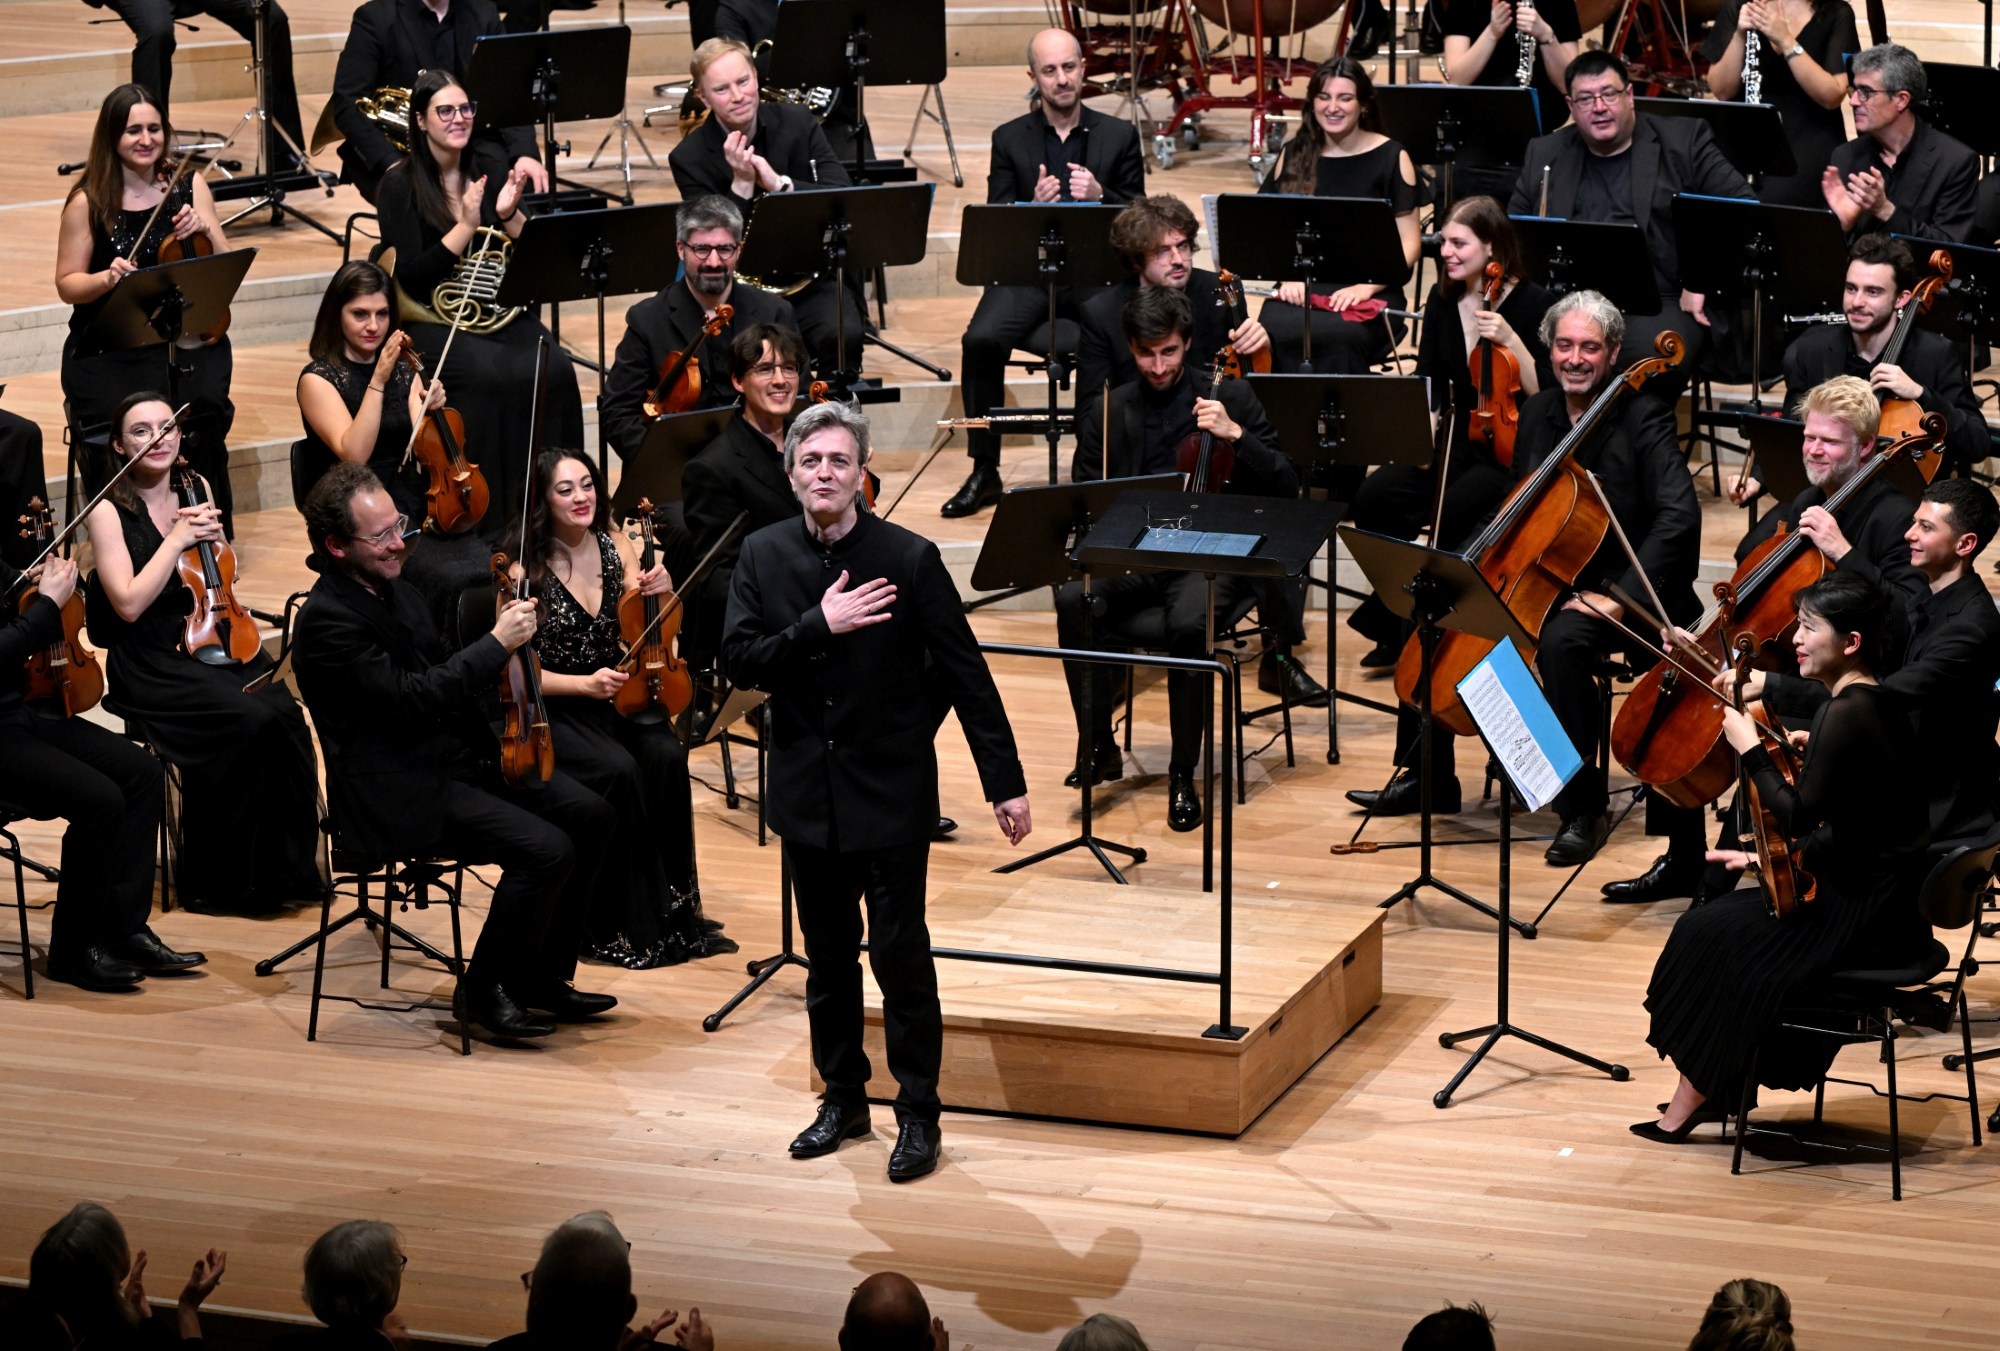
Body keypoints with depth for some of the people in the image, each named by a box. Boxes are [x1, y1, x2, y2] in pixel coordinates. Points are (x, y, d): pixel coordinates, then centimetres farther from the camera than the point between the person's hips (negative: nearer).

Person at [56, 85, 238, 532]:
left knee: (204, 407, -28)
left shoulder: (190, 185, 7)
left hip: (186, 335, 2)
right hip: (110, 348, -2)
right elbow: (67, 285, 3)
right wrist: (106, 279, -18)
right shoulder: (88, 202, 0)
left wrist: (203, 230, -12)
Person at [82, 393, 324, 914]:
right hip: (149, 665, -5)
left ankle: (289, 866, -11)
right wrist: (177, 539, -13)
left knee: (284, 715, -24)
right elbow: (129, 603, -14)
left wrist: (212, 536, 3)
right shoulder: (108, 512, -3)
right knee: (251, 721, -29)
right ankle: (226, 877, -13)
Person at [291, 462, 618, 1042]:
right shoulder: (327, 619, -18)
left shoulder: (393, 591, 11)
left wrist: (502, 635, 2)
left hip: (457, 760, 10)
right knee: (545, 850, -24)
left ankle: (542, 975, 10)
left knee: (590, 814, -2)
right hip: (399, 795, -10)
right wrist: (498, 644, -21)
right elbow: (412, 697, -25)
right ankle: (487, 987, -3)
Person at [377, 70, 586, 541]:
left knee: (554, 369, -25)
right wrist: (467, 226, -22)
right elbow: (411, 277, -14)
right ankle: (495, 515, -23)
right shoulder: (400, 185, -6)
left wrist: (509, 214, -13)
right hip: (431, 320, -4)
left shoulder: (490, 171, 8)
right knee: (496, 374, -33)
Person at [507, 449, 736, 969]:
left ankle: (672, 914, -15)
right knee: (619, 771, -30)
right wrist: (585, 684, -23)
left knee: (666, 758, -25)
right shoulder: (524, 568, -10)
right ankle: (622, 927, -18)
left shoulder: (617, 547, 4)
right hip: (554, 711, -4)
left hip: (618, 699, 4)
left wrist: (663, 592, -15)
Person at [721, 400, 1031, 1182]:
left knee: (901, 954, -2)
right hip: (808, 793, 4)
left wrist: (1005, 784, -9)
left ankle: (918, 1112, 9)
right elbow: (738, 662, -9)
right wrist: (819, 626, -22)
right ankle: (842, 1096, 28)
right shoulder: (764, 557, 0)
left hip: (892, 794, -3)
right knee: (829, 955, 14)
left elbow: (966, 677, -8)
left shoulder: (908, 559, -10)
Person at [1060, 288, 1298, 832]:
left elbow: (1285, 486, -1)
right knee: (1074, 602, -30)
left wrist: (1235, 435, -17)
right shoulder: (1110, 412, 10)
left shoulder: (1231, 396, 4)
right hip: (1132, 558, 2)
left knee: (1189, 622, -36)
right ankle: (1097, 746, -15)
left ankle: (1183, 775, -22)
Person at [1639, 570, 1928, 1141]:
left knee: (1709, 934, -3)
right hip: (1880, 901, 10)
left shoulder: (1848, 714, -20)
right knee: (1720, 914, 14)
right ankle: (1720, 1089, 16)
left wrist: (1750, 749, -13)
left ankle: (1695, 1096, 7)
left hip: (1869, 919, -10)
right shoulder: (1872, 703, 10)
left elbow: (1798, 817, -22)